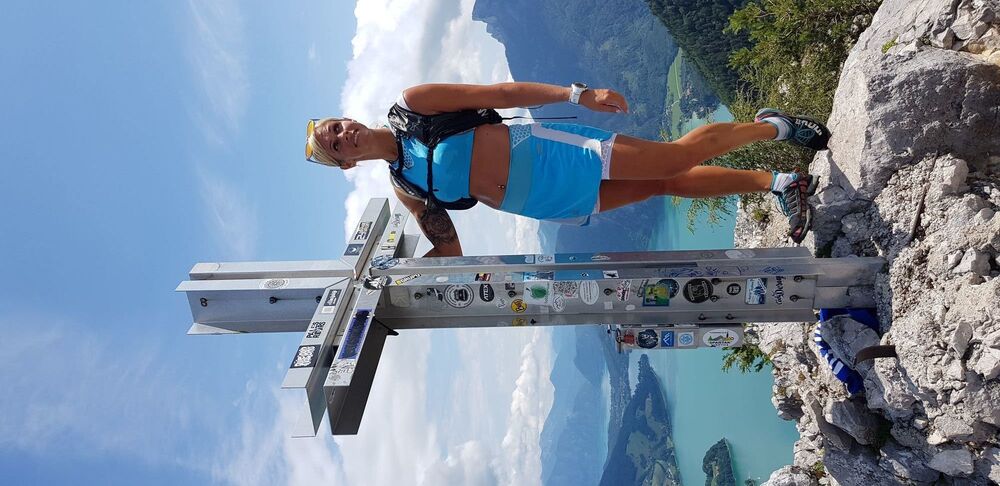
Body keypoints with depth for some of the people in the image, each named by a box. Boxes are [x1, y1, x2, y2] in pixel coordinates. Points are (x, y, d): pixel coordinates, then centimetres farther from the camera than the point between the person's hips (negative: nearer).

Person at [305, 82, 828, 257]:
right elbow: (448, 251, 9)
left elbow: (496, 93, -9)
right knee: (665, 184, 5)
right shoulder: (406, 190, 8)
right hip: (561, 203, 4)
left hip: (549, 151, -3)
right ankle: (777, 182, 22)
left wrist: (575, 94, -17)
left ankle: (774, 126, 22)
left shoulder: (411, 106, -4)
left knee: (681, 156, -4)